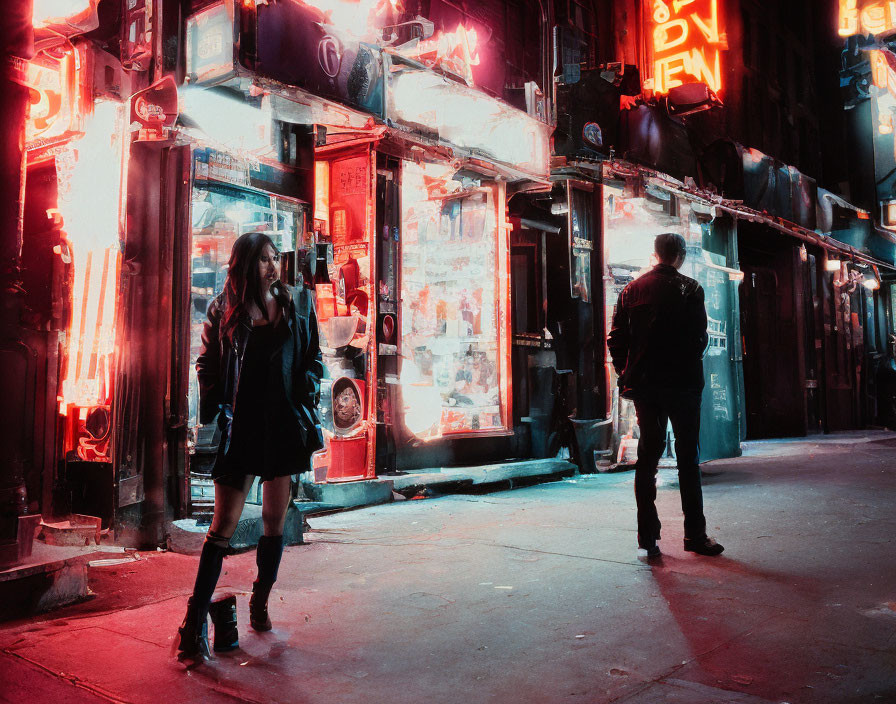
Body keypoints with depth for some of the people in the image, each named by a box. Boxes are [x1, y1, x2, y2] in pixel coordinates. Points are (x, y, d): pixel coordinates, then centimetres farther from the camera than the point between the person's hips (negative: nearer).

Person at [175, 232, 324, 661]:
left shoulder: (298, 303, 7)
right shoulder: (223, 310, 1)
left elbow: (313, 358, 12)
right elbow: (207, 367, 5)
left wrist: (309, 393, 1)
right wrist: (212, 414, -3)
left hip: (285, 424, 3)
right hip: (240, 427, -2)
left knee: (275, 518, 11)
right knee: (224, 524, -4)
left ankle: (260, 602, 28)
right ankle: (197, 619, 4)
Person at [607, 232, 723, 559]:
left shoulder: (631, 290, 6)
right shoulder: (689, 288, -5)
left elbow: (615, 339, 3)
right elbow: (699, 336, -9)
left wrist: (627, 374, 11)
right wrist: (691, 366, 8)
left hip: (643, 384, 4)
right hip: (682, 382, -3)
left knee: (647, 456, 8)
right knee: (688, 458, 5)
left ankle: (648, 536, 8)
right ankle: (695, 535, 10)